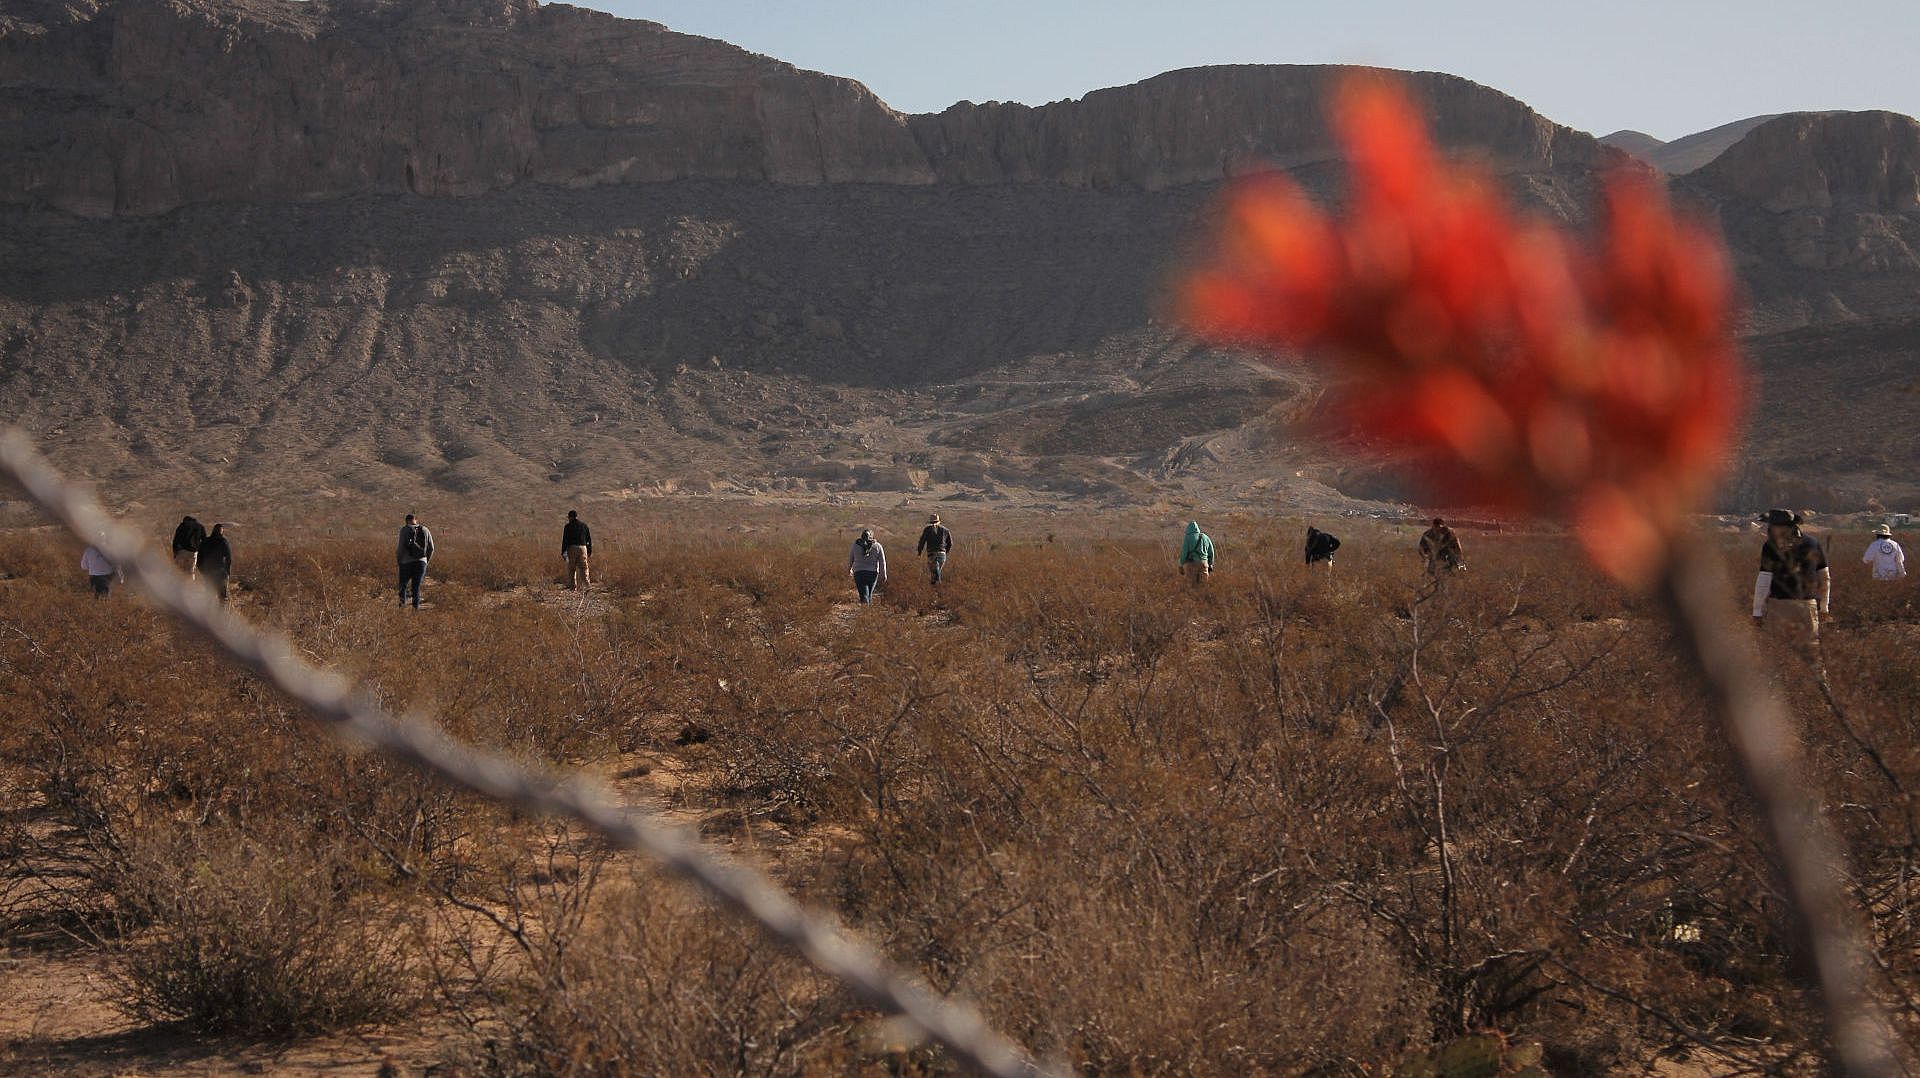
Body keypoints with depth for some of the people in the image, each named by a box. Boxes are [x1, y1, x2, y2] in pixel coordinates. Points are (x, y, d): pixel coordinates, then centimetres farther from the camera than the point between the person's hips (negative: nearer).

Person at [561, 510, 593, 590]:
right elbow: (589, 539, 13)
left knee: (572, 569, 4)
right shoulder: (584, 525, 11)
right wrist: (590, 552, 17)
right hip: (582, 547, 2)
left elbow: (564, 540, -2)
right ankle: (587, 584, -13)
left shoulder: (568, 527, 1)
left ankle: (573, 587, 1)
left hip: (571, 548, -2)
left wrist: (563, 552, 1)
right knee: (583, 568, 2)